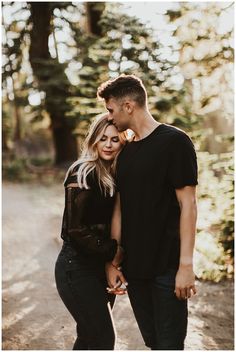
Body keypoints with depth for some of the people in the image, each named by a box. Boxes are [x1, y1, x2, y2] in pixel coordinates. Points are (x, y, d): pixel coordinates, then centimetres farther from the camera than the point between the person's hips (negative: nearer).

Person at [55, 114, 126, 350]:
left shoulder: (114, 176, 9)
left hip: (103, 266, 7)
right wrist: (113, 250, -11)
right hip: (77, 267, -7)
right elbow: (76, 229, -18)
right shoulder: (82, 174, -14)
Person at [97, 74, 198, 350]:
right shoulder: (126, 152, 11)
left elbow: (188, 205, -11)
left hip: (167, 266, -6)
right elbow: (119, 210, 11)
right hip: (134, 267, 6)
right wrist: (112, 262, 8)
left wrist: (186, 265, -15)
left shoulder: (174, 142, -8)